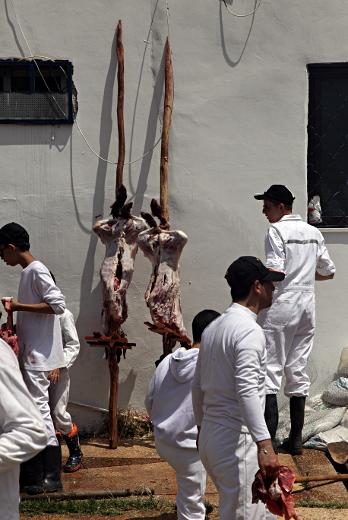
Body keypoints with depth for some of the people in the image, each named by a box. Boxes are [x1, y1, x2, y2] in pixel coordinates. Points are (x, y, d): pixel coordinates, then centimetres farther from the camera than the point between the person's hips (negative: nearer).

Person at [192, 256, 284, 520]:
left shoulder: (213, 328, 12)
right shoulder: (249, 330, -16)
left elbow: (198, 386, 19)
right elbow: (247, 391, -27)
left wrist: (202, 426, 30)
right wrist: (264, 445, -32)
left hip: (209, 437, 9)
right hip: (236, 440, -9)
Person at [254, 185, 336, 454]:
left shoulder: (277, 230, -8)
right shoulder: (313, 232, 12)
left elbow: (275, 271, -19)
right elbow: (328, 272, 16)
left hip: (281, 306, -7)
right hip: (307, 306, 7)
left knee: (270, 371, -4)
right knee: (298, 371, 10)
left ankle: (269, 439, -9)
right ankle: (296, 439, 12)